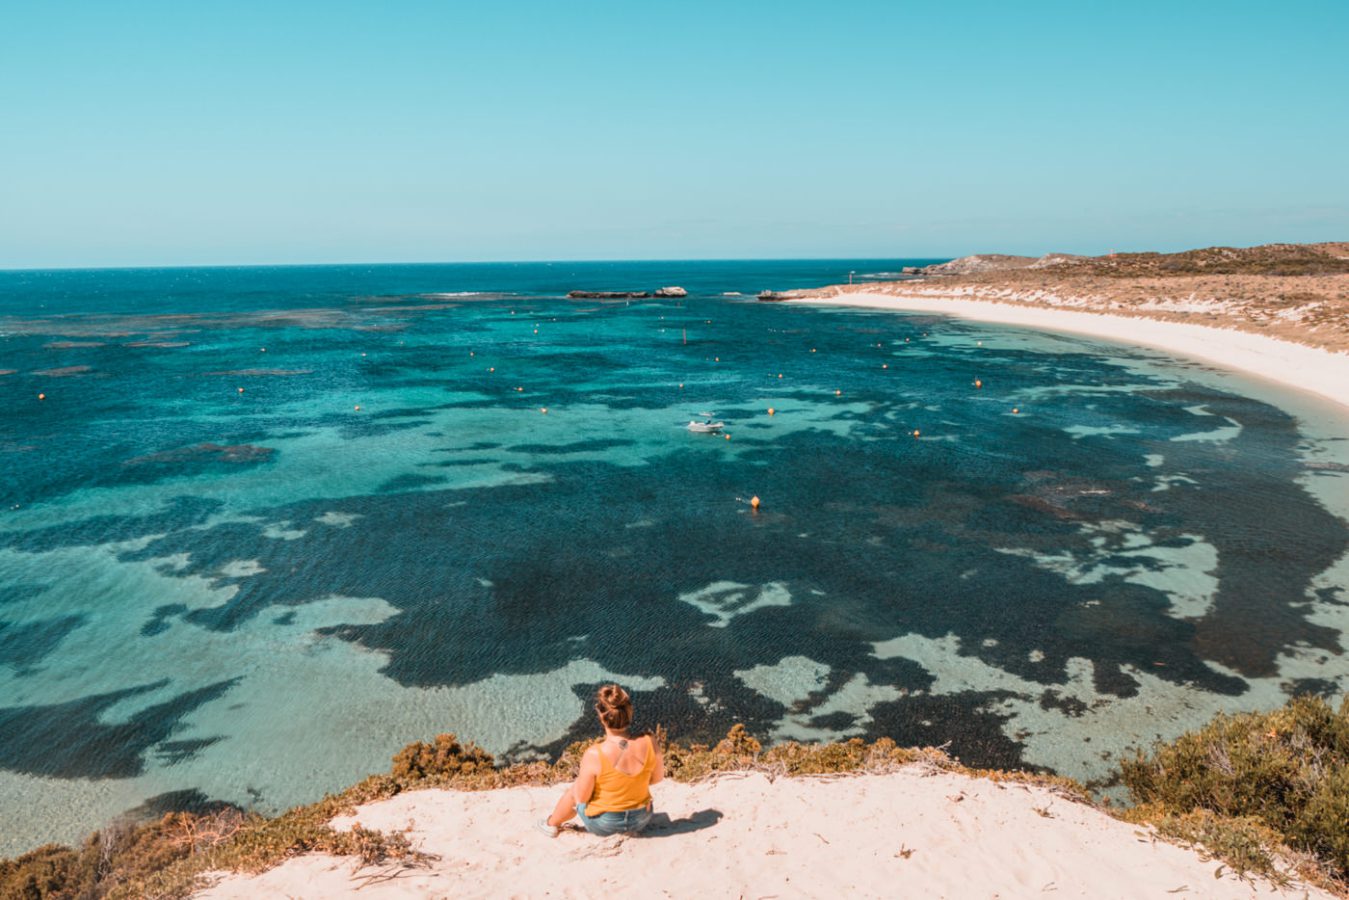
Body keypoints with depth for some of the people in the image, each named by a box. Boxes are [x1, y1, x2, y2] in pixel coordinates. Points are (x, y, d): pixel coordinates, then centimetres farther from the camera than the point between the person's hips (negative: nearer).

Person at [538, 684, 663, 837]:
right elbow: (657, 778, -4)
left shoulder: (594, 755, -30)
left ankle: (552, 824, 53)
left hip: (603, 824, -2)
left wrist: (580, 781, 3)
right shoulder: (649, 744, -22)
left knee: (573, 791, 29)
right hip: (642, 819, 2)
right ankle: (630, 828, 39)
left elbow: (582, 797, -17)